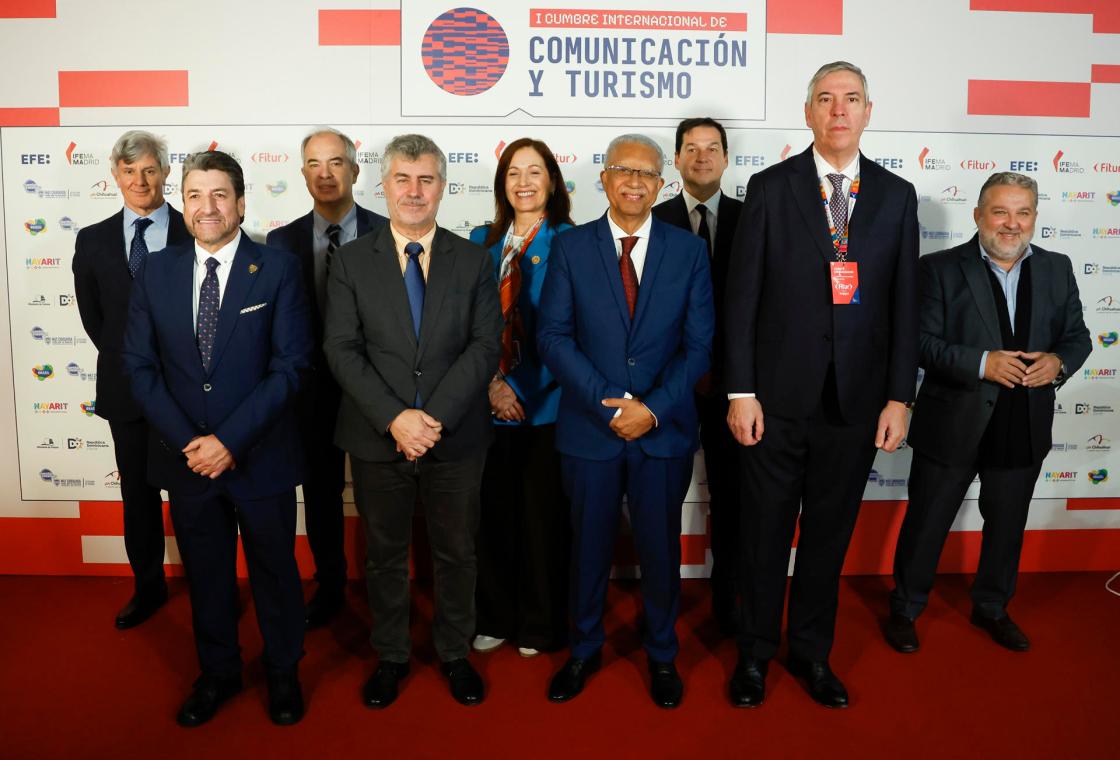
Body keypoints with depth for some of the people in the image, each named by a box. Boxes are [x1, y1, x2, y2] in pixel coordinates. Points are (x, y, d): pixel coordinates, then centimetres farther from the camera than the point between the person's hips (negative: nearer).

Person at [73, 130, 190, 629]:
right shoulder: (93, 241, 5)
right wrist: (127, 361, 3)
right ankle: (148, 587, 30)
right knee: (138, 494, 14)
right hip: (126, 388, 3)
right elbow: (92, 316, 10)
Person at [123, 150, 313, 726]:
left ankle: (283, 673, 35)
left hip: (260, 457, -2)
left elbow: (291, 364, -12)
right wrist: (186, 441, -10)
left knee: (274, 571, 13)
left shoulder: (278, 268, -7)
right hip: (185, 457, 3)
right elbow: (140, 366, 2)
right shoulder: (155, 272, 3)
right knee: (205, 574, 18)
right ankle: (217, 673, 40)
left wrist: (230, 440, -17)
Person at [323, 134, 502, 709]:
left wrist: (434, 417, -17)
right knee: (384, 554, 14)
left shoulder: (473, 260, 2)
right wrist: (394, 419, -17)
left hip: (456, 439, 0)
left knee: (457, 553, 13)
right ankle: (390, 656, 34)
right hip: (377, 438, 0)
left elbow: (485, 346, -6)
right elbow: (342, 349, -6)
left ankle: (455, 654, 34)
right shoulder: (351, 260, 1)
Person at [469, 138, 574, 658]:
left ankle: (540, 625, 24)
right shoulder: (481, 241, 10)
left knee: (543, 515, 6)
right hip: (490, 401, 4)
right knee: (493, 513, 9)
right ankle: (494, 618, 27)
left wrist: (520, 386, -13)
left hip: (545, 402, -3)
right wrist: (490, 384, -5)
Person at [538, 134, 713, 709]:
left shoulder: (689, 250, 3)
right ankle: (584, 649, 35)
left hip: (664, 429, 1)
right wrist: (611, 402, -15)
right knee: (589, 546, 13)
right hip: (589, 428, 0)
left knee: (660, 549, 11)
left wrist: (653, 409, -13)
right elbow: (553, 337, -6)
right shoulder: (570, 247, 0)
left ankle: (661, 655, 34)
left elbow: (699, 344, -1)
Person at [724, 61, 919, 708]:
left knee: (830, 534, 14)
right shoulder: (770, 188, -1)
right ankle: (757, 651, 30)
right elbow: (742, 297, -4)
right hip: (779, 398, -2)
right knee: (767, 533, 10)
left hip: (856, 403, 2)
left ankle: (813, 651, 33)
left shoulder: (897, 196, 7)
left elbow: (905, 304, 5)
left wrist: (899, 397, 0)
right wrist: (741, 392, -8)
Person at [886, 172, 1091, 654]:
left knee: (1007, 524, 19)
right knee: (926, 523, 9)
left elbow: (1077, 336, 10)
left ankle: (992, 608, 41)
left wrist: (1059, 362, -11)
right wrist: (981, 363, -25)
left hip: (1024, 428, 4)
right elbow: (922, 342, -14)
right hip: (953, 425, -4)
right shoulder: (940, 269, -8)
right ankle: (905, 609, 28)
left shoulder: (1057, 269, 6)